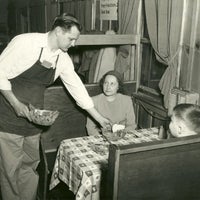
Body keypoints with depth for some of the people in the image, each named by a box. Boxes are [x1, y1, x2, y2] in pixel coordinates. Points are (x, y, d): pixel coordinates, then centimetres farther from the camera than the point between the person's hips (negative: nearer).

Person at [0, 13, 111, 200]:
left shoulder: (63, 58, 1)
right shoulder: (25, 43, -17)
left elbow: (76, 87, 8)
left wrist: (99, 118, 10)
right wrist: (17, 105, -21)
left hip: (33, 121, 6)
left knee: (30, 167, 14)